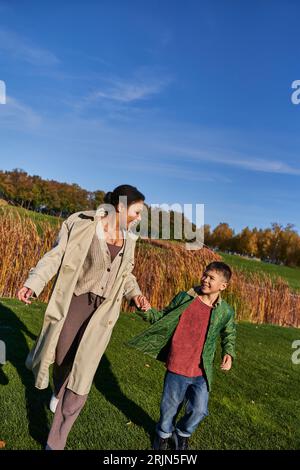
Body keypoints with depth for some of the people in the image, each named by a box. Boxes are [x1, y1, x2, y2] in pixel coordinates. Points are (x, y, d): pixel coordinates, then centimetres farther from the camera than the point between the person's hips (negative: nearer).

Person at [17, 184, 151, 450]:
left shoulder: (128, 239, 5)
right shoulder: (82, 223, -9)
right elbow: (56, 256, -9)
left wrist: (135, 294, -2)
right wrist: (34, 284, -23)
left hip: (104, 310, 3)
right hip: (75, 301, -2)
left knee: (82, 377, 0)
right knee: (62, 358, 15)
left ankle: (55, 443, 20)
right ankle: (59, 389, 56)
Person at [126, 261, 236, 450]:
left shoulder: (226, 312, -6)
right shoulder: (184, 298, -9)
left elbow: (229, 335, 14)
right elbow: (164, 318, 2)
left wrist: (229, 353, -1)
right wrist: (147, 311, -14)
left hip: (202, 373, 1)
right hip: (176, 369, 0)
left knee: (199, 410, 10)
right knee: (170, 408, 17)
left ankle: (182, 434, 44)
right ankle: (163, 434, 50)